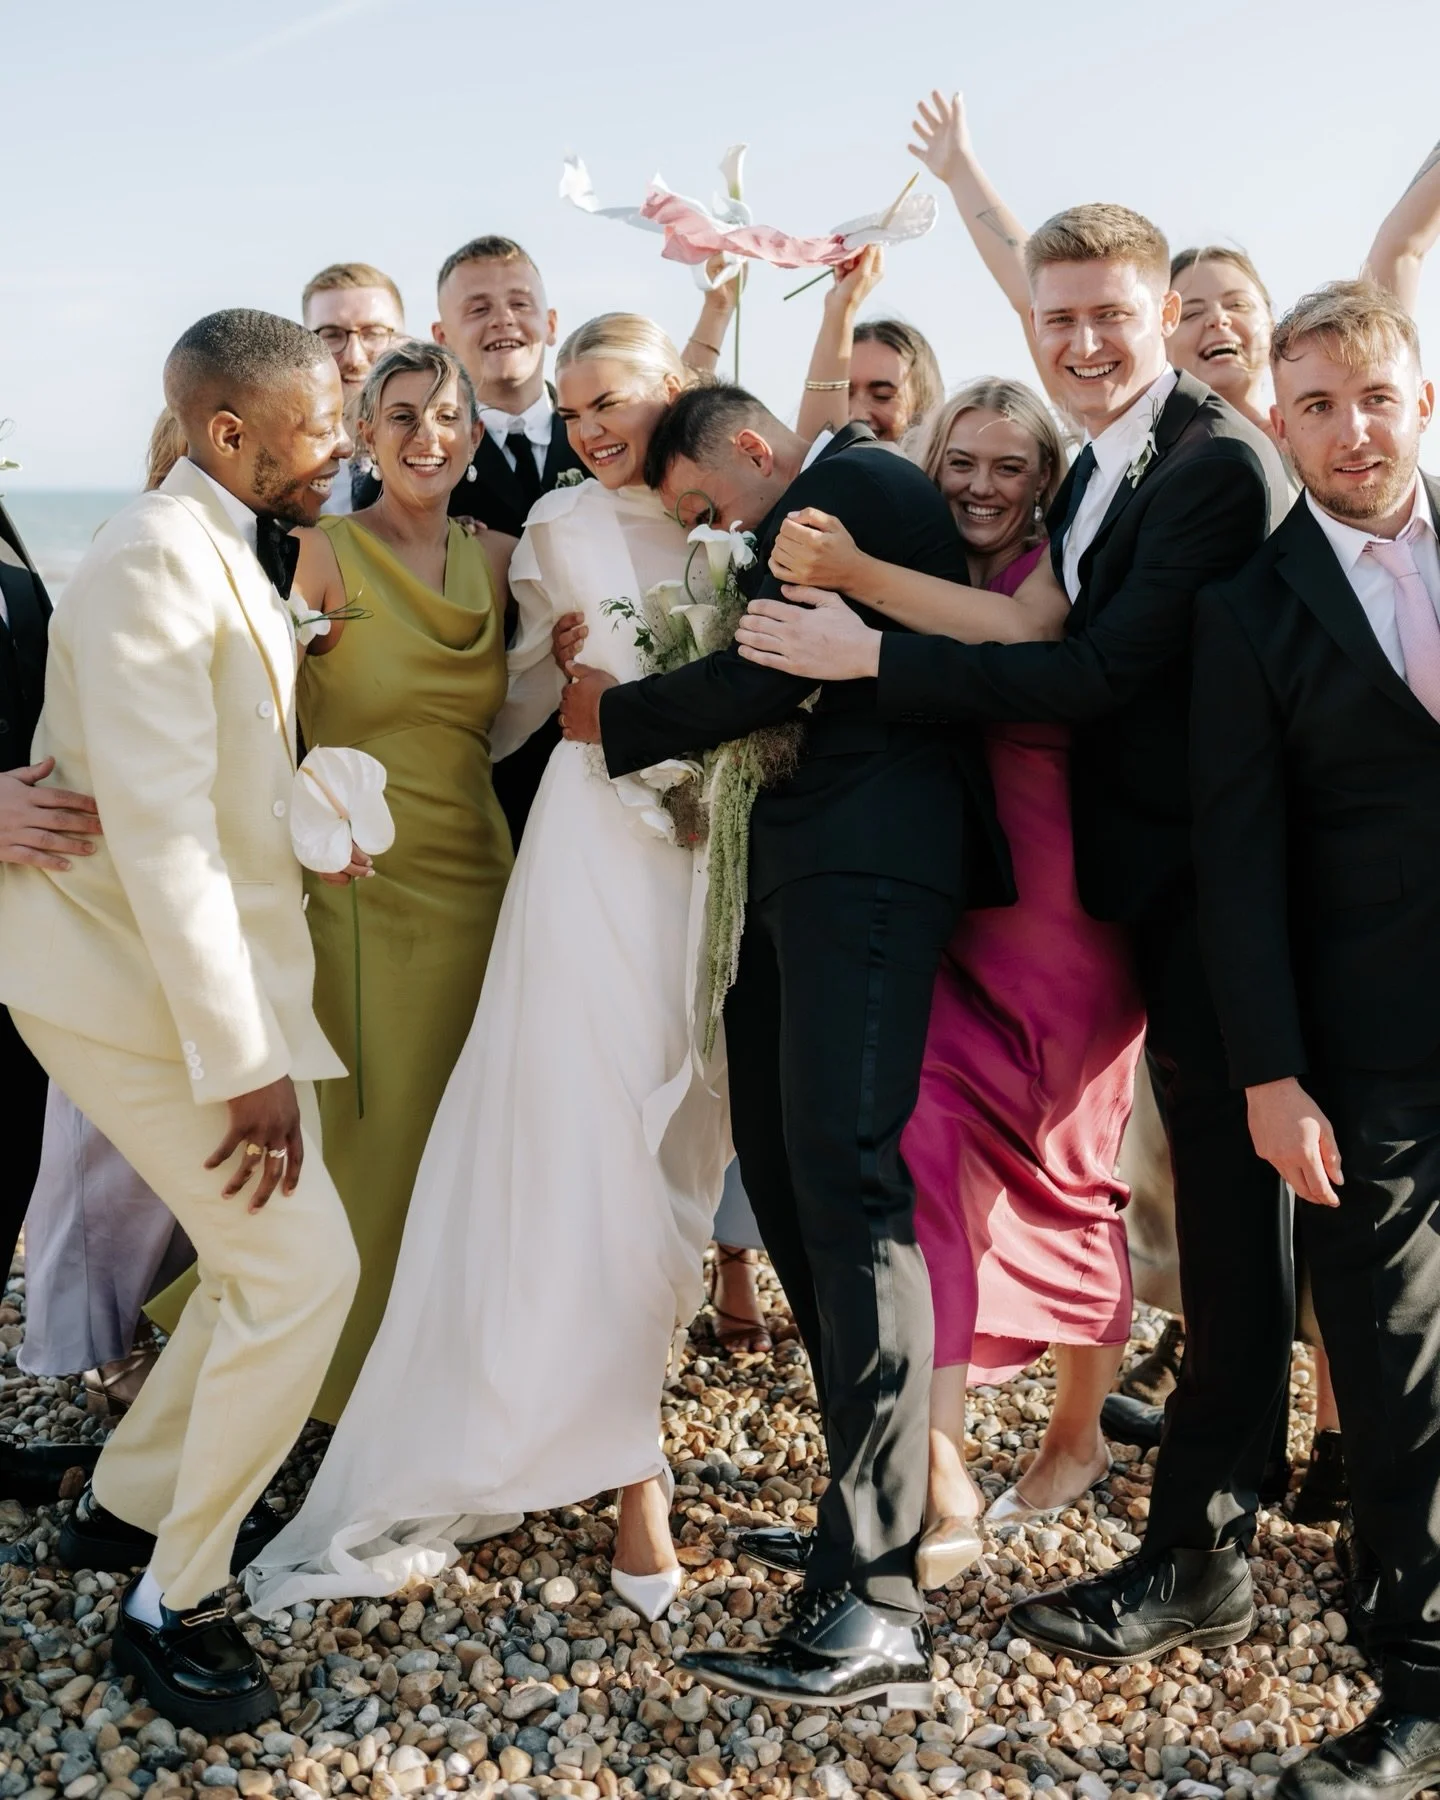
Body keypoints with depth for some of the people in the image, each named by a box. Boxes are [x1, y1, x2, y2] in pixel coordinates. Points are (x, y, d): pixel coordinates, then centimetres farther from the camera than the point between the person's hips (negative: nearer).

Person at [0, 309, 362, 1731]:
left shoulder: (233, 554, 12)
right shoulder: (154, 564, -20)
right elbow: (160, 833, -25)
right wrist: (244, 1059, -24)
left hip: (209, 960, 10)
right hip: (129, 977, -10)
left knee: (269, 1258, 13)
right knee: (301, 1266, -9)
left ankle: (126, 1504, 33)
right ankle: (168, 1604, 8)